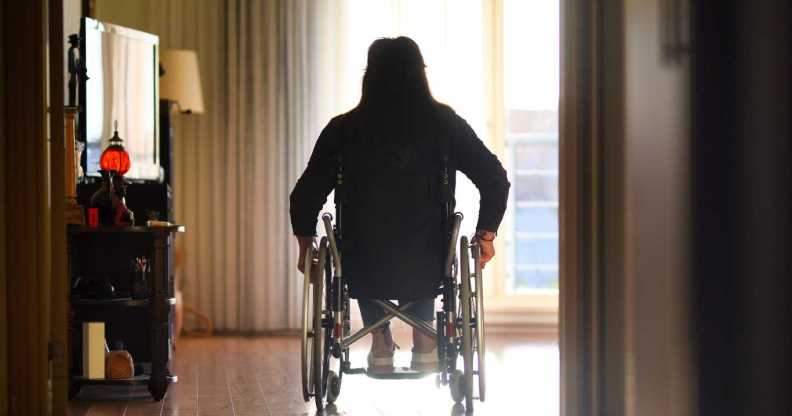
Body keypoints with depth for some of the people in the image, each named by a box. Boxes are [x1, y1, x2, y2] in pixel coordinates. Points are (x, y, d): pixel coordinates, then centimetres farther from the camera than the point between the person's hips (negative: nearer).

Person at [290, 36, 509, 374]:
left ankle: (380, 339, 28)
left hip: (364, 276, 0)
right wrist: (486, 233, 11)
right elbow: (495, 180, -4)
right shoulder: (444, 123, -4)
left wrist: (305, 244, 17)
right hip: (426, 274, 1)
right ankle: (423, 337, 26)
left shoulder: (343, 129, -4)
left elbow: (304, 197, -1)